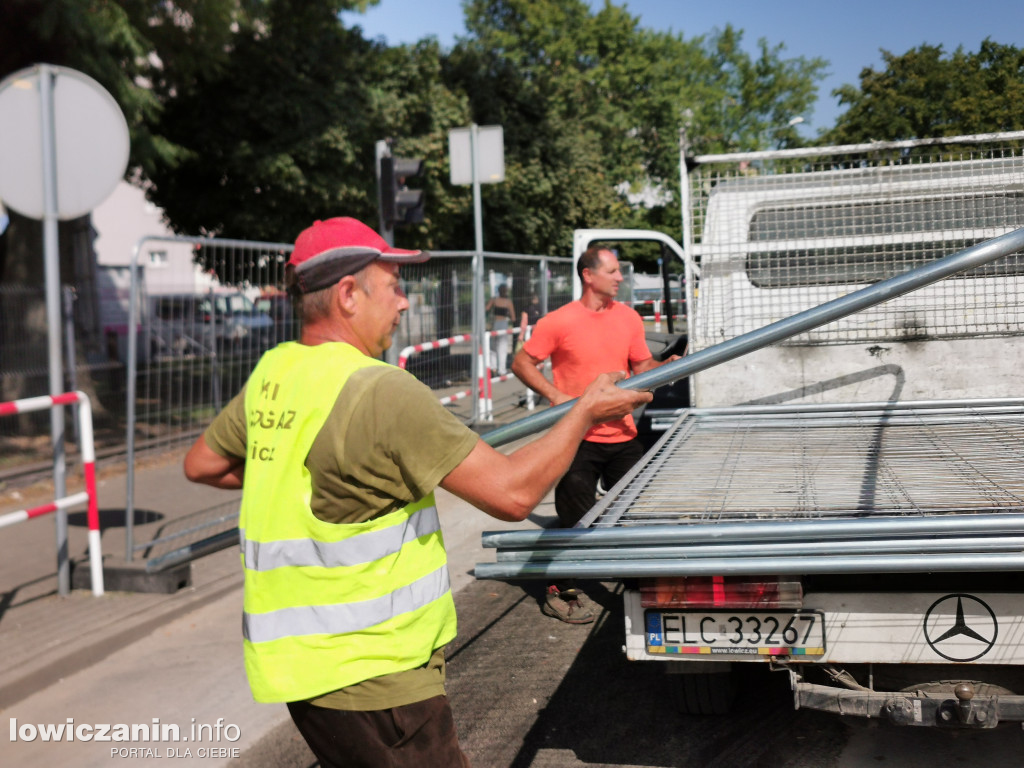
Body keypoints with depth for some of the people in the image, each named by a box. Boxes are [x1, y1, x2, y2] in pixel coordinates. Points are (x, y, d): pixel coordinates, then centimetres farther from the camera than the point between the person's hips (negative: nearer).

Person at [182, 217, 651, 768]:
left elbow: (201, 465, 19)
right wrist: (586, 412, -6)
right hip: (367, 675, -9)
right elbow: (512, 492, -20)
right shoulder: (381, 390, -21)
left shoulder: (271, 372, 4)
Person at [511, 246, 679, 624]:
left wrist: (666, 366, -5)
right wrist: (556, 395, -15)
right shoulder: (559, 322, -9)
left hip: (622, 436, 5)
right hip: (579, 438, -5)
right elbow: (522, 363, -4)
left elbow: (641, 366, 15)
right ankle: (561, 592, 19)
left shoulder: (628, 317, 7)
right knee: (575, 521, 2)